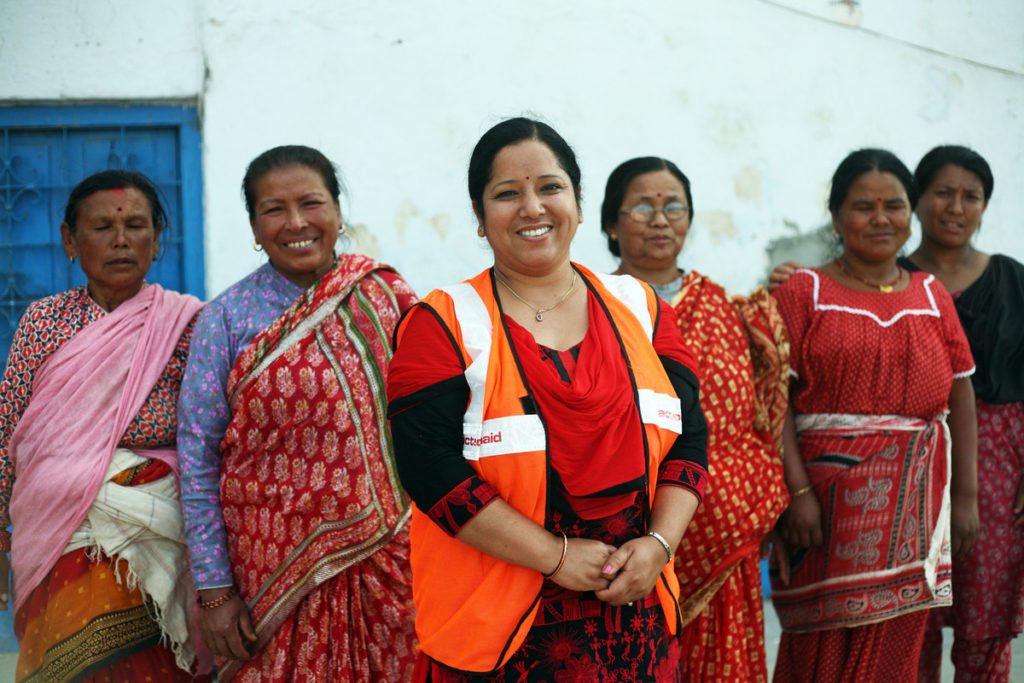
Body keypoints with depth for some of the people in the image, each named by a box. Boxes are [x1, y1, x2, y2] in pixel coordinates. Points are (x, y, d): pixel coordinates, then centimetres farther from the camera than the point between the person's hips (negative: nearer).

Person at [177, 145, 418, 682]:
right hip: (274, 567, -1)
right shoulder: (226, 318, -2)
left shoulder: (389, 298, 1)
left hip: (388, 562, 1)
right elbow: (198, 460, -2)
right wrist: (214, 591, -5)